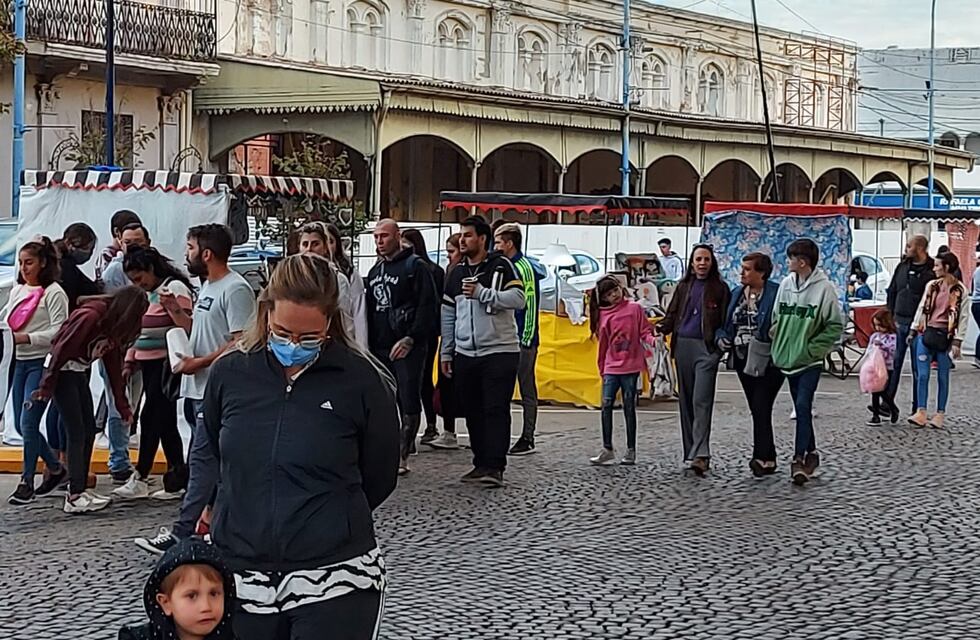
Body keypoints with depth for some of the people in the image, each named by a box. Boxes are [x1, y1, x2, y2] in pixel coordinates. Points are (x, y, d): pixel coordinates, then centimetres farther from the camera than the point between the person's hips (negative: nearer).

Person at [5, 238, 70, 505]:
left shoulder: (53, 292, -8)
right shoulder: (17, 291, 14)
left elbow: (59, 330, -14)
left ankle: (26, 483, -1)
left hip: (42, 363, -8)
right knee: (21, 424, 10)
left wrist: (26, 338, -21)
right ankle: (55, 468, 27)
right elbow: (7, 320, 21)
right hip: (19, 362, 8)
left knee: (28, 422, -11)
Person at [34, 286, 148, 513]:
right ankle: (75, 497, -9)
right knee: (77, 433, -10)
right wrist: (46, 387, -20)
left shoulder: (114, 325, 5)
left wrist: (123, 405, 9)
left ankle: (78, 490, 15)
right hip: (62, 371, -9)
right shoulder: (90, 317, -24)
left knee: (89, 430, 9)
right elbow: (61, 349, -23)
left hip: (80, 372, 9)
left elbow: (113, 365, 10)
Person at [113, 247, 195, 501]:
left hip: (165, 363, -9)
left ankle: (140, 478, -2)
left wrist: (172, 306, -29)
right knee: (165, 421, 8)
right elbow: (137, 329, 23)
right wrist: (130, 361, 19)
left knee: (151, 418, -7)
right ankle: (177, 481, 10)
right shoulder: (143, 294, 17)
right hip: (148, 362, 9)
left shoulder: (175, 288, -10)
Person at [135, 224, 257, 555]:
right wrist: (176, 311, 10)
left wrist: (200, 362, -18)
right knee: (211, 459, 13)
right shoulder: (208, 288, 18)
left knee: (202, 459, -10)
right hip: (201, 388, 11)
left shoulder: (235, 289, -14)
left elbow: (242, 341, -20)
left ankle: (181, 533, -10)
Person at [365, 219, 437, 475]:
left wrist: (410, 339, -18)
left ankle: (402, 456, -3)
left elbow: (427, 307, -11)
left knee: (409, 402, -5)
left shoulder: (415, 266, -4)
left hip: (408, 347, -7)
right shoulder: (375, 271, 19)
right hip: (380, 348, 7)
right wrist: (369, 344, 13)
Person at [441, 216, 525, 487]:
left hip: (499, 352, -6)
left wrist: (482, 293, -17)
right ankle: (481, 463, 14)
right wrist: (446, 353, 14)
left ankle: (495, 467, -12)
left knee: (496, 410, -10)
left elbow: (518, 299, -14)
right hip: (465, 355, 6)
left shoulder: (501, 266, -2)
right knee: (472, 412, 7)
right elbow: (448, 315, 18)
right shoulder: (457, 274, 15)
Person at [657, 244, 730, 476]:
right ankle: (691, 452, 17)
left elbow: (726, 321, 3)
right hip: (683, 345, 5)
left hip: (706, 348, -5)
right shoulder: (683, 287, 13)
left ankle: (701, 455, -19)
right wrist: (661, 328, -6)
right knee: (686, 400, 9)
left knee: (701, 401, -13)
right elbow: (672, 314, 13)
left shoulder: (719, 289, 3)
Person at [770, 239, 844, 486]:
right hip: (788, 358, 6)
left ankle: (799, 458, -11)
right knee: (801, 408, 13)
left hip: (810, 361, -6)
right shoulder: (786, 284, 3)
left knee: (803, 407, -14)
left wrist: (813, 348, -11)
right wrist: (778, 344, 3)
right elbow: (776, 319, 12)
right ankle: (811, 452, 25)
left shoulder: (824, 287, -12)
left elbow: (836, 325, -8)